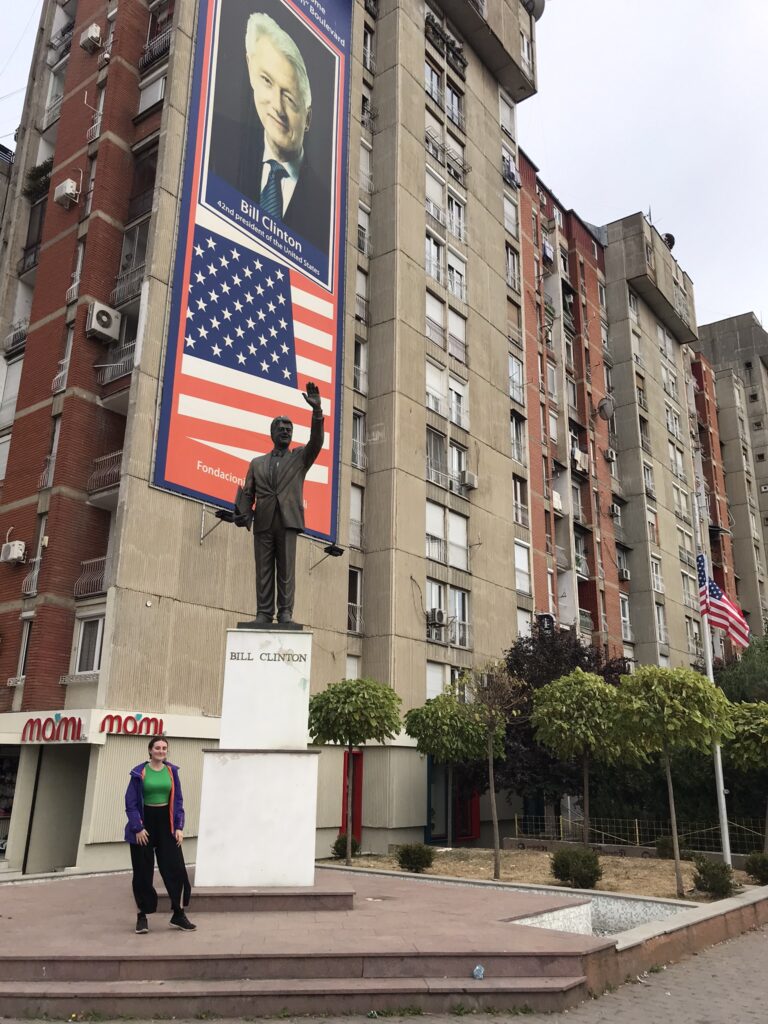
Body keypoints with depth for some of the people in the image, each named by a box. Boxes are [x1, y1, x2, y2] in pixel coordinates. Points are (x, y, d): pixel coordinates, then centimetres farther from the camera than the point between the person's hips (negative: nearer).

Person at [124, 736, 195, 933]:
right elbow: (131, 803, -4)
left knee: (175, 868, 0)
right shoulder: (139, 772, -4)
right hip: (145, 822, -2)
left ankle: (178, 914, 11)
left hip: (166, 823, 2)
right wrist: (138, 828, -12)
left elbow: (177, 801, 6)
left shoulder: (171, 771, 3)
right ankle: (142, 916, 19)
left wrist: (179, 827, -1)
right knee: (143, 873, 5)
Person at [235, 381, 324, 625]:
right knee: (264, 570, 0)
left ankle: (285, 613, -3)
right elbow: (248, 492, 13)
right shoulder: (257, 463, 20)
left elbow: (316, 441, -1)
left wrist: (317, 410, -13)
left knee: (286, 569, -4)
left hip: (288, 521, -2)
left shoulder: (300, 458, 16)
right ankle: (264, 613, 1)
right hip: (263, 522, 2)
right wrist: (243, 512, -7)